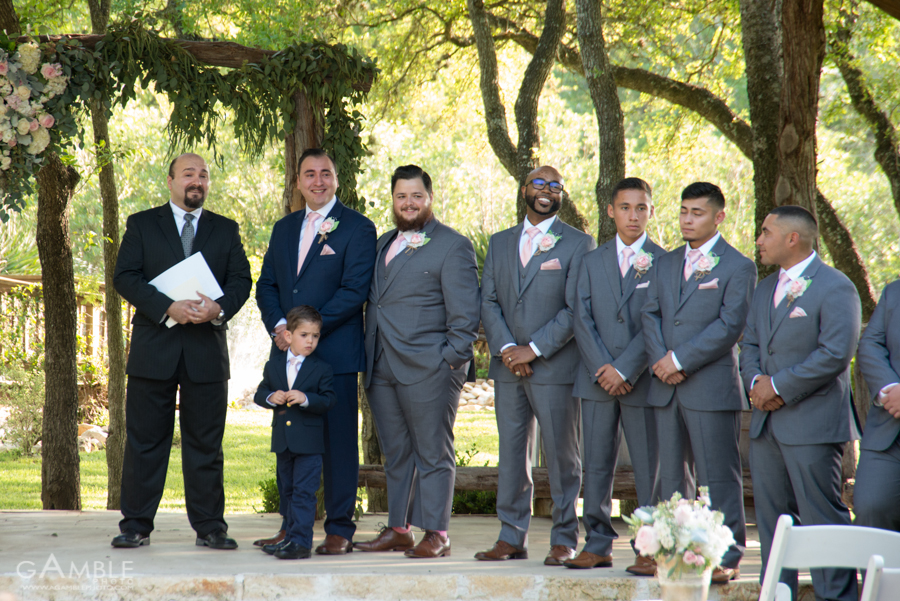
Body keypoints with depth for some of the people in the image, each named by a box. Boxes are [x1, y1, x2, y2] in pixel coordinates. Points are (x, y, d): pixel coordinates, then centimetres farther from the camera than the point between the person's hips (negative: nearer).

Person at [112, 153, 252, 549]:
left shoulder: (226, 230, 14)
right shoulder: (142, 225, 8)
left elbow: (240, 280, 6)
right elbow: (125, 277, -3)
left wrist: (219, 308, -15)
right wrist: (168, 308, -16)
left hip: (207, 351, 1)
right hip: (154, 349, -1)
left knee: (205, 443, 3)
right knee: (144, 441, 1)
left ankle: (209, 527, 8)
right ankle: (136, 526, 8)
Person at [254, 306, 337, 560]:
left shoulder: (321, 369, -3)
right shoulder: (273, 365, 7)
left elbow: (329, 400, -10)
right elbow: (259, 393, 10)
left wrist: (306, 398, -25)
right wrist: (271, 397, -12)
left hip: (309, 442, -4)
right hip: (282, 440, 4)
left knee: (304, 491, -8)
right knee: (288, 490, 14)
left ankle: (301, 541, -8)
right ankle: (291, 537, 24)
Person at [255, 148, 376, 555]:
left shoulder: (357, 228, -2)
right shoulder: (284, 229, 18)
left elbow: (355, 290, -10)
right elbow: (266, 286, 15)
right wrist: (278, 326, -5)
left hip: (335, 352, -5)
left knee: (338, 442, -2)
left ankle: (339, 530, 4)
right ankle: (292, 526, 15)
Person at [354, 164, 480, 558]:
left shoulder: (453, 246, -2)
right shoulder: (383, 245, 19)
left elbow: (464, 312, -6)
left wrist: (453, 359, -13)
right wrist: (368, 356, 15)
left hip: (428, 369, -7)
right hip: (382, 369, 7)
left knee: (433, 454, -2)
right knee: (395, 452, 11)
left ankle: (436, 534, 2)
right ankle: (398, 529, 18)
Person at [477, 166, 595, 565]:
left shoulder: (578, 244, 1)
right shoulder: (500, 243, 15)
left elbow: (576, 309, -6)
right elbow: (488, 302, 9)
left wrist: (534, 349, -13)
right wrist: (505, 348, -7)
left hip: (555, 366, -4)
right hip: (509, 366, 4)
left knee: (561, 454, -1)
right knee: (511, 453, 6)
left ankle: (564, 540, 5)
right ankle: (512, 537, 12)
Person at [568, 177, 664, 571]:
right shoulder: (592, 262, 13)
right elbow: (582, 319, 5)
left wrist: (625, 371, -13)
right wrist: (602, 368, -8)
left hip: (642, 380, -3)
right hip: (597, 380, 3)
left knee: (649, 468, -1)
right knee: (596, 465, 4)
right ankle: (598, 544, 10)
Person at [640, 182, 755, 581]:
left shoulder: (737, 267, -2)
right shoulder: (665, 264, 17)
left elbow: (729, 325, -11)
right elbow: (650, 314, 9)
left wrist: (680, 360, -14)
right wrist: (660, 360, -9)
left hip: (712, 387, -6)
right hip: (666, 388, 6)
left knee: (718, 476, -3)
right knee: (672, 474, 10)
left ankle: (726, 557, 2)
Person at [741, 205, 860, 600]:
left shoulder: (835, 288, -9)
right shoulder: (766, 289, 18)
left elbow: (835, 354, -18)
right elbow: (750, 345, 18)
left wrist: (779, 387, -15)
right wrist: (756, 381, -4)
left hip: (812, 423, -8)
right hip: (766, 421, 8)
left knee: (822, 516, -7)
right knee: (772, 515, 10)